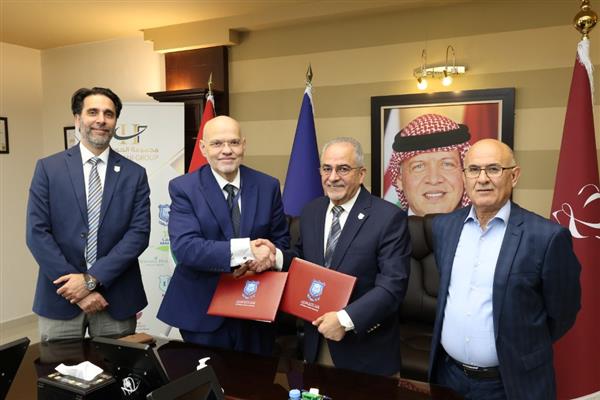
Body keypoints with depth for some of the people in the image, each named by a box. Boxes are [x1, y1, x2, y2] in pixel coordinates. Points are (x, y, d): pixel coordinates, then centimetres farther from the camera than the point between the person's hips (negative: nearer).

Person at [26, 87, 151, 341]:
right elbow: (37, 232, -5)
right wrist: (80, 291, -11)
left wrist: (92, 278, -14)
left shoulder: (134, 174, 2)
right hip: (60, 297, 0)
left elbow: (139, 233, -5)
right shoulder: (48, 168, 1)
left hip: (116, 299, 1)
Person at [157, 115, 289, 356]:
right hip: (203, 311, -2)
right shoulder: (183, 188, -9)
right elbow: (184, 247, -21)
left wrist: (268, 255, -19)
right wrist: (245, 249, -30)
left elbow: (281, 239, 5)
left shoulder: (267, 186, -1)